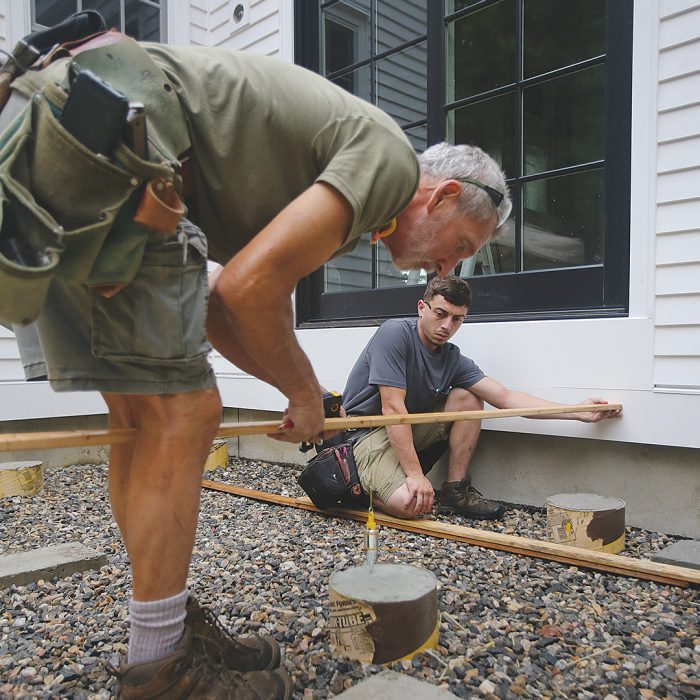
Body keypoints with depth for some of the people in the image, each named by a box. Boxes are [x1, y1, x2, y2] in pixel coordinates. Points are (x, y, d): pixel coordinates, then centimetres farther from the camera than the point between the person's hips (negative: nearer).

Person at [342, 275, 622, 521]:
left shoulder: (453, 360, -1)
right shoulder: (395, 333, -20)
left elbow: (505, 397, -7)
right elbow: (392, 407, -25)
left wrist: (578, 412, -14)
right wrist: (415, 474, -27)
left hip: (408, 428, 7)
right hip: (367, 430, -7)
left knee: (467, 397, -7)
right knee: (409, 504, -29)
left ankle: (455, 490, -1)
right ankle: (363, 483, 5)